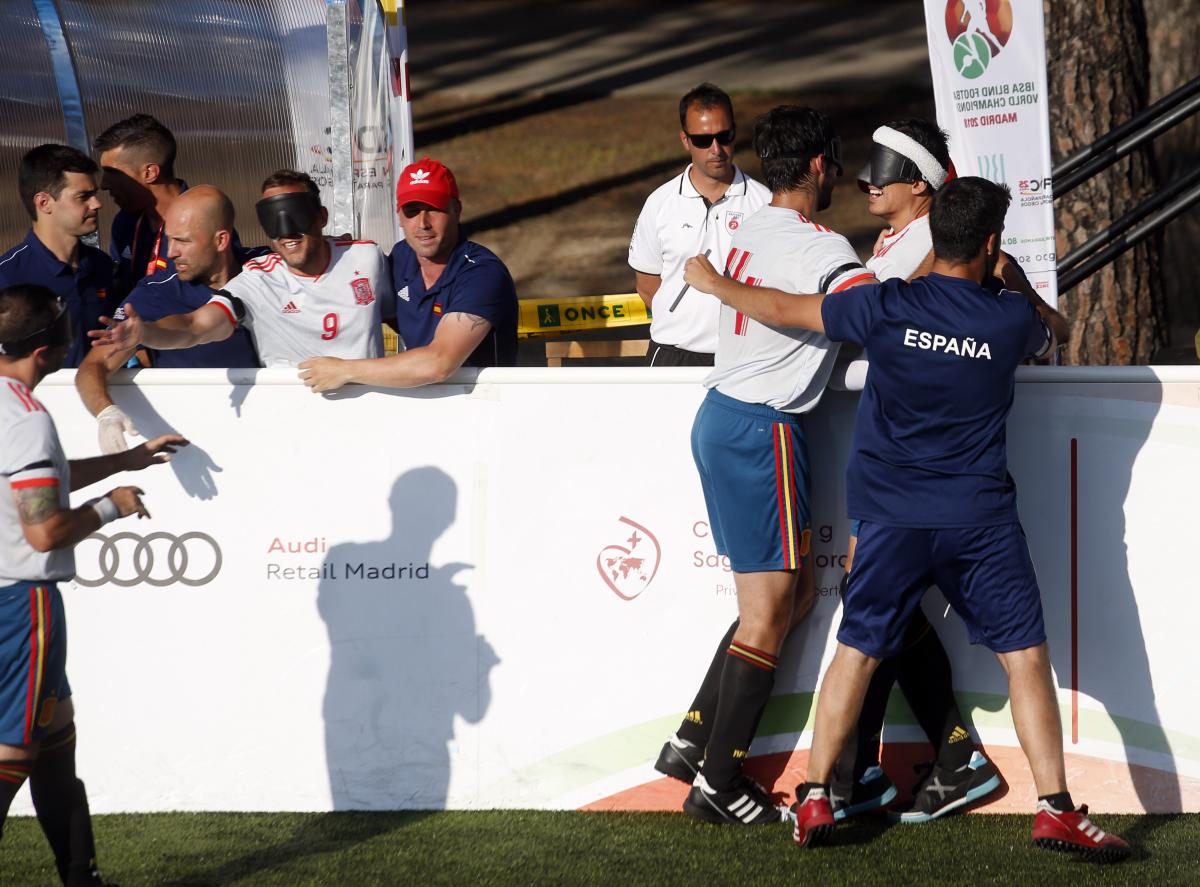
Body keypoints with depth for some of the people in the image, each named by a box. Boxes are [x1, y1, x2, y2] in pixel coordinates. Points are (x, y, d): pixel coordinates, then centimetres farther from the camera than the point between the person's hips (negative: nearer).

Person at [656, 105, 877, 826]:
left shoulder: (750, 231, 12)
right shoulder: (817, 246, -15)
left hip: (721, 417, 9)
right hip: (763, 432, -9)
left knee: (797, 590, 15)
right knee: (768, 611, -3)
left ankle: (693, 740, 14)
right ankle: (719, 783, 1)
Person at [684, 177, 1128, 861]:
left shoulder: (887, 306, -7)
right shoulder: (1011, 319, -7)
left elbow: (784, 309, 5)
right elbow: (1054, 328, 19)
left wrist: (715, 285, 21)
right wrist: (1013, 281, 31)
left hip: (891, 516, 1)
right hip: (981, 515, -1)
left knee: (858, 649, 11)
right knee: (1025, 652, 3)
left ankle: (815, 798, 12)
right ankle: (1057, 809, -1)